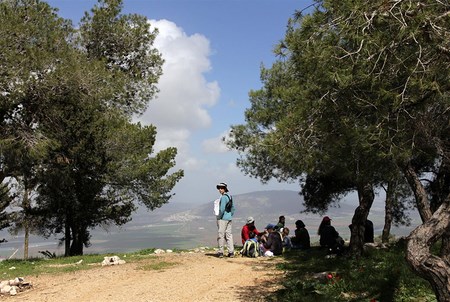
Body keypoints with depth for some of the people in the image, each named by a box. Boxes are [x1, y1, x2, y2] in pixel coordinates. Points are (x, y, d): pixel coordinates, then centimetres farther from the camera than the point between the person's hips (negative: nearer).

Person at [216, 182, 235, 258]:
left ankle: (220, 252, -1)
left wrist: (219, 217, -11)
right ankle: (231, 252, 8)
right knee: (229, 235, 9)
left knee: (221, 235, -2)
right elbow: (233, 208, 19)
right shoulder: (230, 196, 14)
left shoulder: (223, 197, -13)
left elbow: (222, 208, -20)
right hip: (229, 219, 8)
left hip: (223, 218, -8)